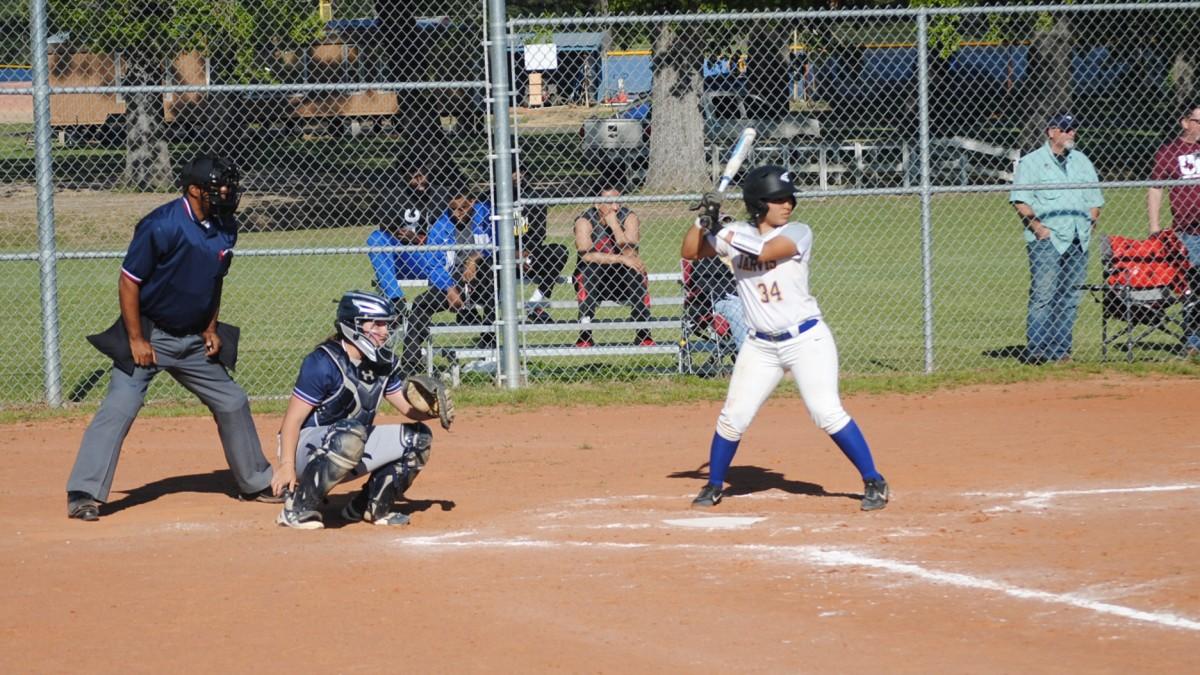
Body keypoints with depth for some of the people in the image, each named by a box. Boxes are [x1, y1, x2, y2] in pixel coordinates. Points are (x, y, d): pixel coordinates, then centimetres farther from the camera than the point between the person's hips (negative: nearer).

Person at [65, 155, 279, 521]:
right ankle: (83, 495, -15)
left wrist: (211, 329, 5)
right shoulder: (162, 226, -21)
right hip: (148, 335, -7)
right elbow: (128, 282, -17)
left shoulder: (225, 229, 0)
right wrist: (136, 340, -18)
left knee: (233, 403, 12)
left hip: (194, 340, 7)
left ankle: (256, 482, 28)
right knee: (119, 408, -17)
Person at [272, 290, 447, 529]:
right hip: (307, 448, -8)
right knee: (351, 432, -39)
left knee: (418, 437, 0)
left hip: (352, 453, 8)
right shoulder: (323, 363, -20)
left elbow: (408, 408, 9)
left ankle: (371, 506, 11)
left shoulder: (383, 363, 3)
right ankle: (298, 508, -28)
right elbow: (293, 419, -21)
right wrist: (287, 465, -30)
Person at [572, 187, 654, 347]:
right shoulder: (585, 221, -11)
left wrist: (614, 225, -26)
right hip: (592, 285, -2)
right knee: (587, 270, -32)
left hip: (622, 285, 2)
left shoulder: (629, 218, -6)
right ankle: (584, 335, -29)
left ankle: (644, 335, -22)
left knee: (637, 272, -27)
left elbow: (630, 253, -20)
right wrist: (621, 258, -32)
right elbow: (586, 255, -27)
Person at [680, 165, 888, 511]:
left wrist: (727, 233, -18)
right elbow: (689, 252, 7)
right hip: (760, 345, 4)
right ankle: (714, 486, 23)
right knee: (733, 417, 4)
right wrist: (702, 220, -9)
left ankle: (874, 482, -5)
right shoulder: (735, 234, 4)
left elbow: (764, 251, -25)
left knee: (828, 413, -13)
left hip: (806, 339, -4)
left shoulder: (798, 233, -7)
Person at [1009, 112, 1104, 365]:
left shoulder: (1082, 161, 20)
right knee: (1042, 294, -14)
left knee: (1069, 297, 3)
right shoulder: (1031, 162, 3)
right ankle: (1035, 348, -15)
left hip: (1078, 240, 5)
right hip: (1046, 239, -5)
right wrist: (1036, 225, -14)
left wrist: (1092, 221, 8)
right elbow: (1020, 200, -4)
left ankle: (1061, 349, 6)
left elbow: (1094, 199, 24)